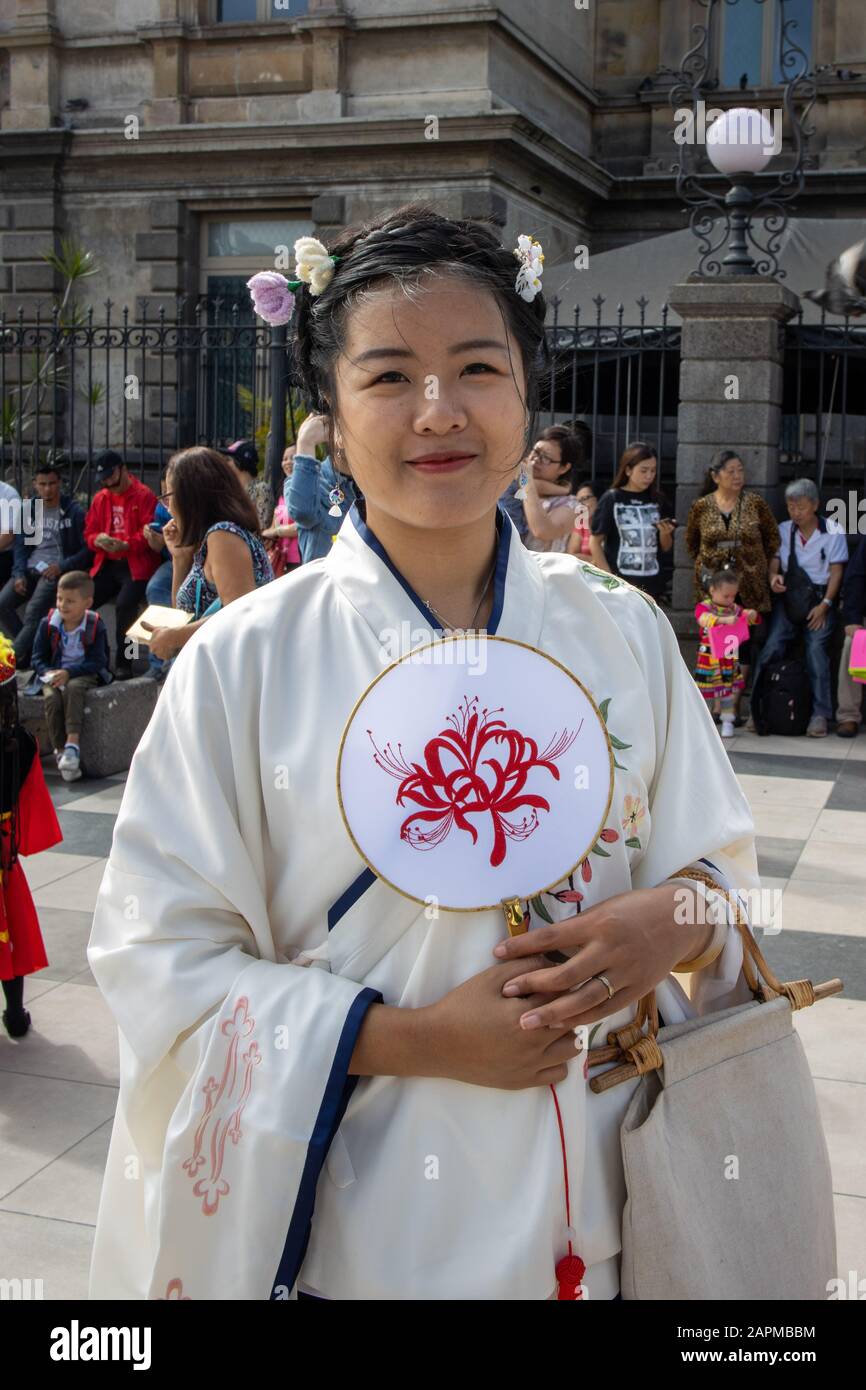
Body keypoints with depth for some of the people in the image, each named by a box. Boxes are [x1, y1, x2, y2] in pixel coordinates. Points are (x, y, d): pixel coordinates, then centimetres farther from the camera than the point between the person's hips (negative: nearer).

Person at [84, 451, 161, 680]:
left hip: (136, 566, -6)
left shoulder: (144, 496, -6)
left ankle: (123, 662, -18)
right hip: (107, 565, 6)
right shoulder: (100, 499, 13)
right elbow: (89, 532, 16)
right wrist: (97, 539, -8)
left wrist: (126, 545, -26)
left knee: (125, 604, -30)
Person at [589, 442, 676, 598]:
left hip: (651, 582, 4)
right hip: (620, 581, -4)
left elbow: (666, 547, 15)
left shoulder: (658, 501, 8)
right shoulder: (611, 499, -3)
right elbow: (596, 542, -3)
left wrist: (665, 533, -6)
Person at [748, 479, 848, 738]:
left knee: (816, 649, -15)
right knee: (772, 646, -11)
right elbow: (774, 563, 11)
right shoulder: (783, 531, 9)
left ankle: (820, 714, -10)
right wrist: (774, 577, -13)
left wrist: (825, 604, -10)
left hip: (819, 598, -3)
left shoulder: (833, 531, 0)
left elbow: (836, 570, -2)